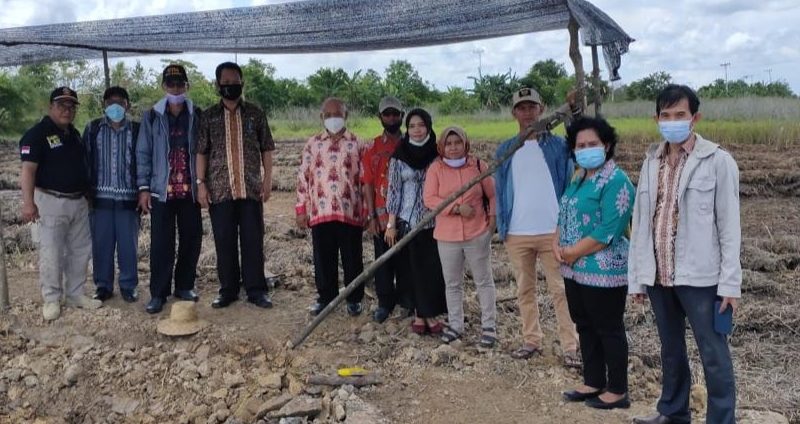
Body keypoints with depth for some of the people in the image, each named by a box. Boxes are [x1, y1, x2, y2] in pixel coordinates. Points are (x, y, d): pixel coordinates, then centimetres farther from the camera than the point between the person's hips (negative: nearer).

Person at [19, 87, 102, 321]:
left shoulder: (74, 134, 15)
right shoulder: (37, 134, -9)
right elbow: (28, 169, -16)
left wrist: (86, 195, 20)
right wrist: (28, 202, -26)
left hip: (79, 202, 8)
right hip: (51, 202, -7)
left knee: (80, 250, 11)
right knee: (51, 253, -3)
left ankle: (75, 294, 22)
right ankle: (52, 299, 8)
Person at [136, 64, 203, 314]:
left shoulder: (196, 116, 6)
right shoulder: (152, 117, 4)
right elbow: (143, 153, 3)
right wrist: (143, 187, -3)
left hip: (190, 190, 2)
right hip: (161, 190, -1)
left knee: (192, 239, 6)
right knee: (161, 243, 0)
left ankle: (185, 286, 22)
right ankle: (158, 293, 10)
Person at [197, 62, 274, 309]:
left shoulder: (255, 114, 6)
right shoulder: (209, 116, 6)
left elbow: (266, 149, 7)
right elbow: (201, 152, 5)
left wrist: (267, 179, -1)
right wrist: (201, 183, -2)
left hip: (251, 189, 0)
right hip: (220, 190, 1)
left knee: (253, 240, 2)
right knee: (224, 242, 6)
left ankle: (256, 290, 11)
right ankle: (228, 290, 18)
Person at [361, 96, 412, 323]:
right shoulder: (373, 148, 4)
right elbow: (367, 183, 2)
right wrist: (371, 216, -4)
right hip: (381, 216, 1)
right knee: (383, 262, 7)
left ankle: (406, 301, 22)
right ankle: (385, 303, 20)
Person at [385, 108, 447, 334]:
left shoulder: (438, 154, 1)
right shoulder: (399, 156, 1)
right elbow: (394, 190, 1)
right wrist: (391, 224, -1)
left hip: (435, 221, 0)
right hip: (409, 220, 0)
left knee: (434, 268, 1)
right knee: (415, 269, 6)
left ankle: (431, 313, 13)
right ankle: (420, 314, 18)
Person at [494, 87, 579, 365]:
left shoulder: (558, 145, 0)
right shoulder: (505, 150, 6)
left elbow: (569, 184, 1)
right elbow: (500, 191, 8)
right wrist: (502, 226, 0)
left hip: (553, 230, -2)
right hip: (517, 233, 3)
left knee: (561, 290, 1)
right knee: (525, 290, 12)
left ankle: (570, 346, 8)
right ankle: (532, 341, 24)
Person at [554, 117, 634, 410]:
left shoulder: (616, 181, -15)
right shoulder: (578, 179, 13)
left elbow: (608, 231, -21)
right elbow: (564, 217, 16)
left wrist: (573, 252, -15)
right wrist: (557, 245, -3)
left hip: (604, 271, -9)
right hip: (575, 270, 9)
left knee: (609, 330, 3)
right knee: (585, 327, 16)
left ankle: (618, 391, 17)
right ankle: (593, 382, 30)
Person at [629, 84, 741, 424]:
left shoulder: (718, 161, -6)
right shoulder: (651, 161, 8)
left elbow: (729, 226, -6)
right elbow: (640, 223, 8)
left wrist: (730, 283, -10)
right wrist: (637, 277, 7)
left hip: (699, 277, -5)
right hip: (659, 275, 5)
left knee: (713, 355, 4)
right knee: (671, 349, 19)